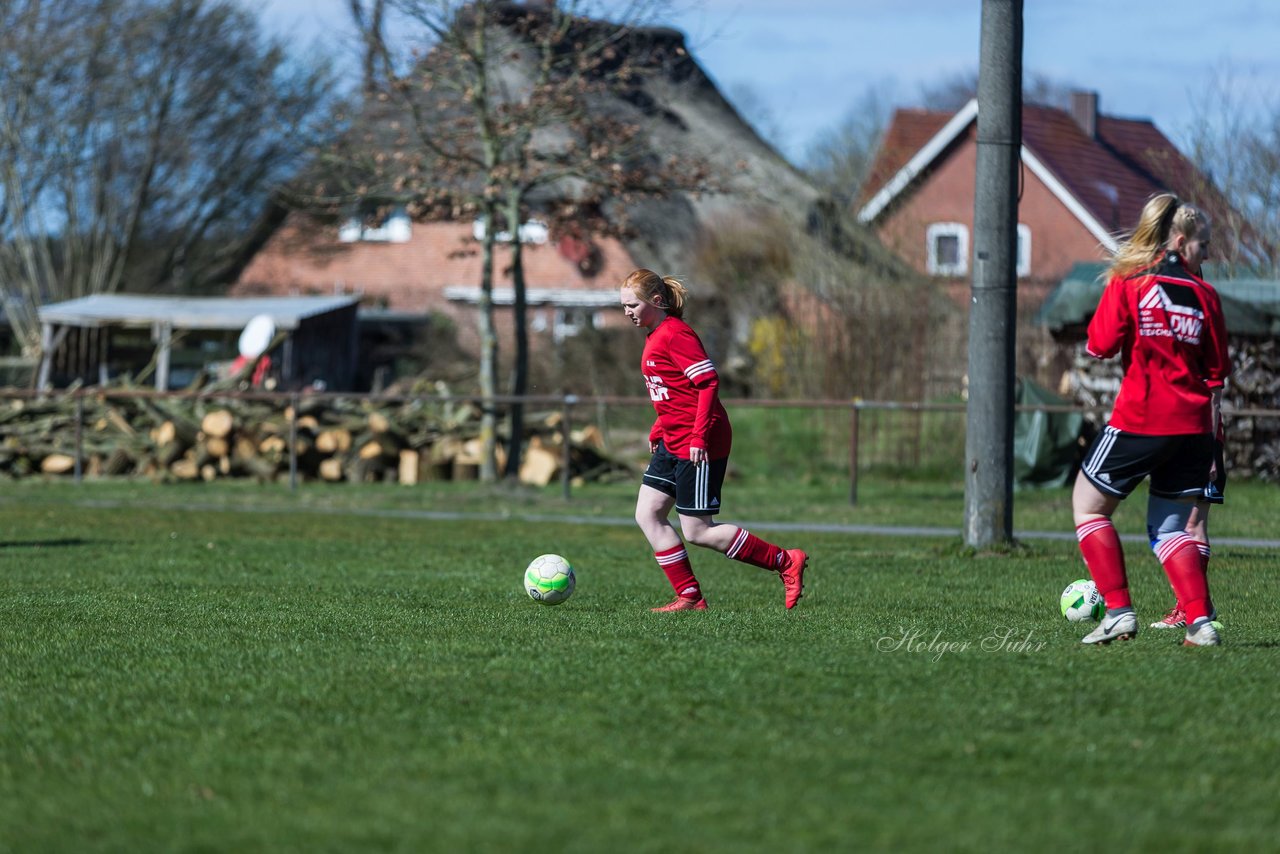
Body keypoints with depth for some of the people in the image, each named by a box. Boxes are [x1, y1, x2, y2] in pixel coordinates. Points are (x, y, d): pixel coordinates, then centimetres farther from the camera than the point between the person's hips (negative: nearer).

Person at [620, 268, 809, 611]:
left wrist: (699, 436, -24)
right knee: (648, 515, 5)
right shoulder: (656, 337, 14)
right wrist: (658, 432, 20)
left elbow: (708, 382, -21)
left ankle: (785, 561, 2)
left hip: (699, 446, -10)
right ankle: (689, 597, 8)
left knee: (697, 531, -7)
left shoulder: (674, 334, -16)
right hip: (674, 443, 10)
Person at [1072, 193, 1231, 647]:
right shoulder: (1204, 294, 7)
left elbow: (1100, 346, -9)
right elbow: (1217, 375, 8)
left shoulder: (1128, 283, -3)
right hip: (1192, 425, 4)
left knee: (1089, 507, 12)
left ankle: (1119, 611, 1)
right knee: (1169, 527, 15)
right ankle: (1200, 621, 1)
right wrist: (1211, 442, 14)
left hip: (1139, 421, -4)